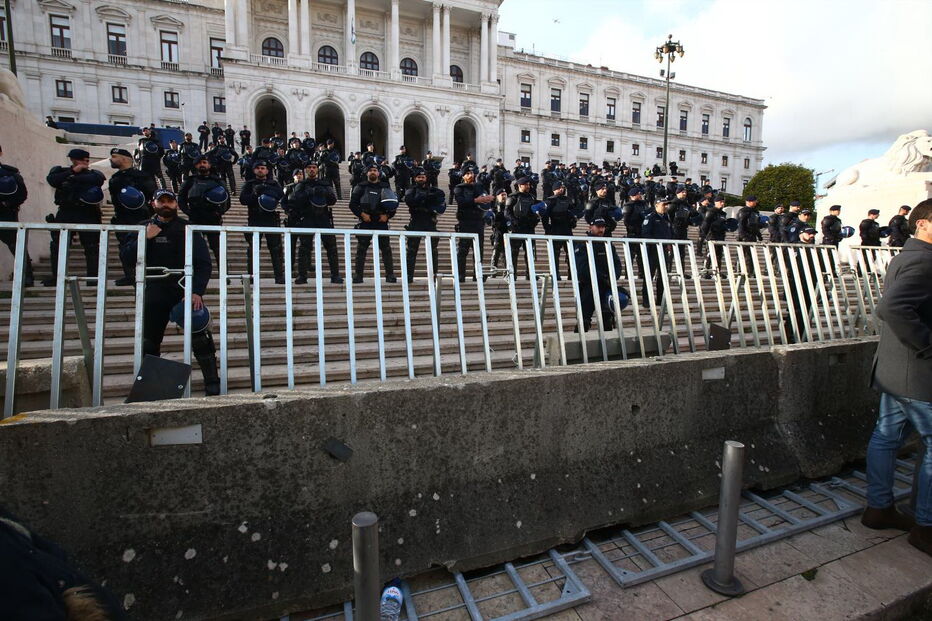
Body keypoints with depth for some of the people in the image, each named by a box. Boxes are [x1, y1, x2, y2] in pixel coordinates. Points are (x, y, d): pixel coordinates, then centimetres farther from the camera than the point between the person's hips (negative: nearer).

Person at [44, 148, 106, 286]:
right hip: (65, 214, 2)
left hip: (87, 214, -2)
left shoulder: (92, 173, 12)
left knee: (91, 247, -5)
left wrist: (74, 178, -9)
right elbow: (52, 180, -6)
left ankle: (93, 277, 0)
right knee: (57, 246, 2)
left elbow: (98, 179, -12)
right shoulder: (60, 171, 15)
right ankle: (56, 277, 11)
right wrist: (72, 171, -7)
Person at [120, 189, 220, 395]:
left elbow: (204, 263, -6)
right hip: (155, 292, 3)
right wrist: (145, 238, -13)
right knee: (149, 342, 9)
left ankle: (212, 384, -4)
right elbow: (125, 255, 2)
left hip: (186, 290, -3)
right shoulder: (143, 228, 11)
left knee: (199, 338, -10)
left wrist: (197, 291, -19)